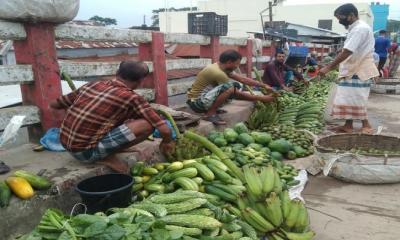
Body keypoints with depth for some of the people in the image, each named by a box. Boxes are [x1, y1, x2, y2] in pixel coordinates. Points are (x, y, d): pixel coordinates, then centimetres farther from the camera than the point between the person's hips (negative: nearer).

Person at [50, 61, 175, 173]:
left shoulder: (92, 84, 6)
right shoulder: (131, 98, -11)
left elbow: (54, 104, 18)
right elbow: (165, 130, -12)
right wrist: (167, 142, 11)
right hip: (87, 151, -7)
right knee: (147, 124, -12)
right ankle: (107, 157, -2)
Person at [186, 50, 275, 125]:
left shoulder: (221, 67, 4)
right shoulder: (218, 72, -24)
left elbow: (243, 79, 9)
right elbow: (239, 94, -19)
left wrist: (264, 86, 6)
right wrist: (261, 98, -12)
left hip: (203, 99, 10)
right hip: (196, 102, -10)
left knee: (236, 86, 8)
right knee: (229, 87, -29)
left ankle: (212, 108, 8)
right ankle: (210, 114, -15)